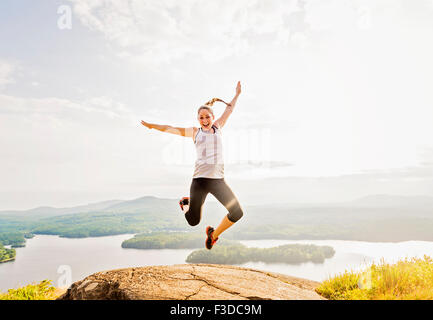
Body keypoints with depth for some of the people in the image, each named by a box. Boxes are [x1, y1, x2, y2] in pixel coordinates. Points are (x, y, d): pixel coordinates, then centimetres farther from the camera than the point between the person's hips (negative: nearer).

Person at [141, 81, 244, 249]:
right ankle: (185, 204, 36)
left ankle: (214, 233, 18)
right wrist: (153, 125, 19)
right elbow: (171, 129, 20)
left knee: (237, 213, -9)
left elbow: (229, 109, 29)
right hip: (199, 180, -2)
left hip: (218, 180, 2)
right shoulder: (195, 132, 13)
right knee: (193, 221, 0)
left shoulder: (217, 127, 17)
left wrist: (237, 94, 39)